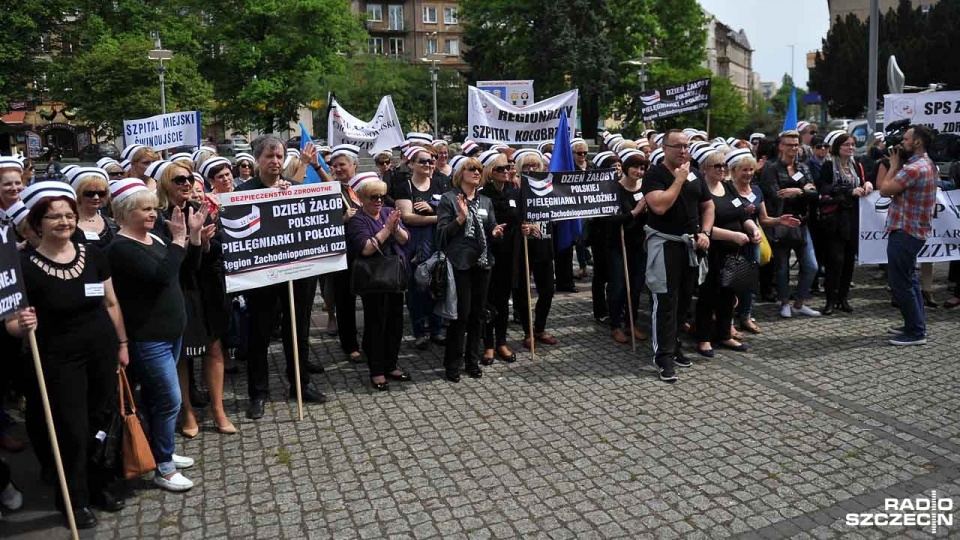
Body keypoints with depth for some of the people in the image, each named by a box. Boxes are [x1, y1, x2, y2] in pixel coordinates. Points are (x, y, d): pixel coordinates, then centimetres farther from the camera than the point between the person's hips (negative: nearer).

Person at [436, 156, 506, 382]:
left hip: (482, 262, 5)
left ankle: (472, 360, 22)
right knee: (461, 313, -6)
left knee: (477, 313, 10)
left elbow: (491, 229, 15)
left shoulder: (485, 201, 14)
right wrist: (461, 217, -21)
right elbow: (442, 232, -8)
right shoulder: (449, 198, -2)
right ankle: (452, 364, 7)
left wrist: (495, 232, -7)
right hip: (460, 263, -5)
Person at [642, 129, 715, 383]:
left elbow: (708, 205, 16)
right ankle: (664, 355, -1)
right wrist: (679, 179, -18)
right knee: (666, 301, -6)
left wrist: (705, 232, 1)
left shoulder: (696, 174, 10)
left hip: (690, 244, 7)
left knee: (684, 298, 14)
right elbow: (659, 206, -24)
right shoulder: (654, 174, -9)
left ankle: (674, 345, 28)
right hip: (664, 244, -6)